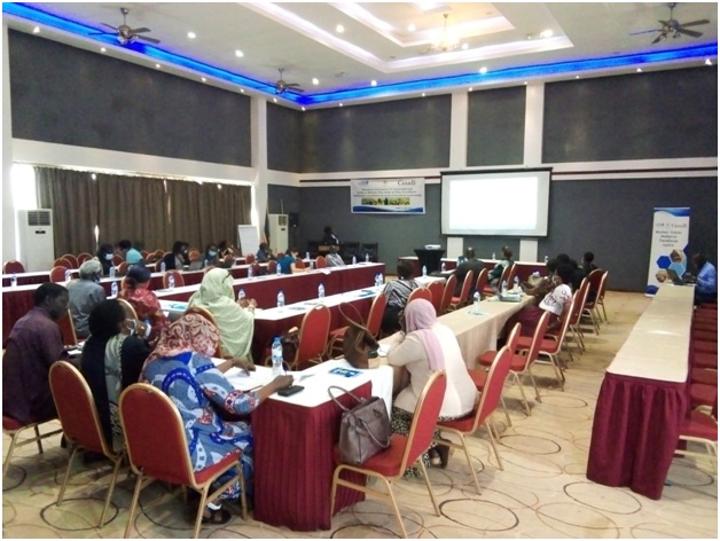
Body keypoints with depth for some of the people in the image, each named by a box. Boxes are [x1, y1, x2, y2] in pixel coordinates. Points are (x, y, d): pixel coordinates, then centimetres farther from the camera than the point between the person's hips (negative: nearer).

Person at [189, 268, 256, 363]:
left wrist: (237, 307, 18)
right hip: (225, 351, -6)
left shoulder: (196, 300, -7)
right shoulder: (226, 305, -25)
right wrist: (251, 308, 12)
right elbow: (247, 321, -8)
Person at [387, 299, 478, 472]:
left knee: (394, 408, 13)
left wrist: (402, 341, 7)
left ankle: (420, 456, 20)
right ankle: (439, 447, 29)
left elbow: (392, 359, -10)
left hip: (447, 407, -8)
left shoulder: (417, 338, -21)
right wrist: (407, 341, 11)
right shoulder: (444, 330, 4)